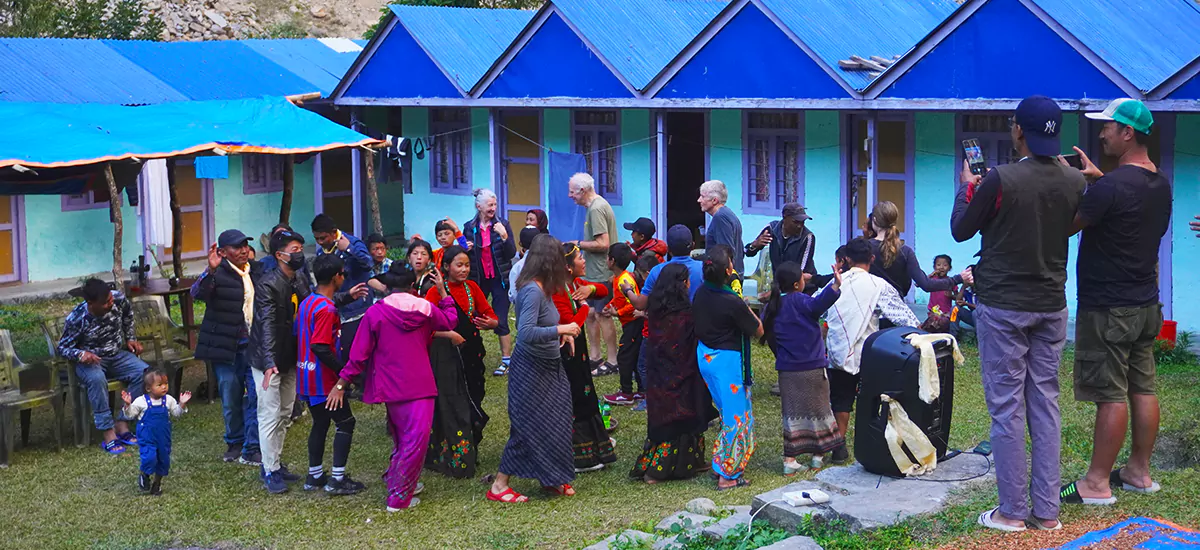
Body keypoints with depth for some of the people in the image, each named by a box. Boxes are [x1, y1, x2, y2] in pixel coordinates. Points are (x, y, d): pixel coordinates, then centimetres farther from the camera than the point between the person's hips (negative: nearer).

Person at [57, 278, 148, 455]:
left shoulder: (118, 299, -13)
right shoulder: (77, 319, -24)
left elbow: (128, 315, 13)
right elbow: (63, 348, -11)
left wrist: (131, 338, 11)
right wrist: (80, 354, -31)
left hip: (117, 355, 4)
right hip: (91, 361, -4)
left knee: (144, 372, -23)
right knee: (96, 379, -39)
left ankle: (122, 424, -16)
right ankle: (109, 434, -34)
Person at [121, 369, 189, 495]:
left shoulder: (168, 400, 0)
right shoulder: (141, 401, -10)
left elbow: (176, 413, 7)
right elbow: (130, 415, -8)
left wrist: (182, 404, -9)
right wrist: (128, 405, -25)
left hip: (163, 438, 4)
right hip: (147, 438, -4)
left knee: (164, 459, 10)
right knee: (150, 458, -19)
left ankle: (157, 482, 31)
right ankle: (145, 476, 12)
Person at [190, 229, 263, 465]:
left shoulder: (259, 270, 8)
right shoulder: (217, 273, -8)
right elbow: (197, 293, -27)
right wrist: (211, 270, -42)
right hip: (226, 347, -3)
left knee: (257, 396, -4)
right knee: (231, 399, 8)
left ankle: (251, 450, 3)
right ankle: (234, 443, 28)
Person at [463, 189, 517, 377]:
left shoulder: (502, 224, -4)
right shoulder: (469, 227, 1)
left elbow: (511, 254, -8)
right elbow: (463, 256, 11)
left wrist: (504, 236, -23)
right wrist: (466, 249, -11)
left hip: (499, 278, -2)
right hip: (478, 279, 2)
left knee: (500, 321, -4)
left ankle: (506, 360, 3)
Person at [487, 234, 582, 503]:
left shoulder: (542, 288, 4)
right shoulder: (533, 291, -24)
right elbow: (526, 333, -33)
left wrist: (562, 334, 3)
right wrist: (561, 329, -28)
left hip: (549, 367, 9)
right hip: (531, 368, -9)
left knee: (555, 425, 15)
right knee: (528, 428, -2)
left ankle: (552, 479, 28)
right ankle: (499, 486, 9)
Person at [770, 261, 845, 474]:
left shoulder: (775, 306, 4)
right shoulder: (799, 301, -15)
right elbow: (818, 304, -37)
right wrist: (835, 285, -50)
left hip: (787, 369, 5)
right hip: (812, 368, -5)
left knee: (792, 413, 8)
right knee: (818, 409, 12)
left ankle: (789, 460, 3)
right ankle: (818, 454, 21)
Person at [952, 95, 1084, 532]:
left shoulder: (1001, 180, -18)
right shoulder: (1074, 182, -2)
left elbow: (960, 231, -4)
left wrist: (967, 186, 12)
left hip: (1003, 306, -5)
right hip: (1051, 306, 5)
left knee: (1006, 407, 1)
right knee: (1045, 403, 10)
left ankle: (1012, 512, 4)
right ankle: (1047, 510, 13)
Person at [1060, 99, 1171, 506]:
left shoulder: (1111, 187, -21)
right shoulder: (1160, 185, 8)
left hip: (1108, 308, -9)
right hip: (1146, 304, 9)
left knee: (1110, 395, -5)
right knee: (1142, 388, 13)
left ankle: (1097, 483, 0)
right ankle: (1139, 472, 21)